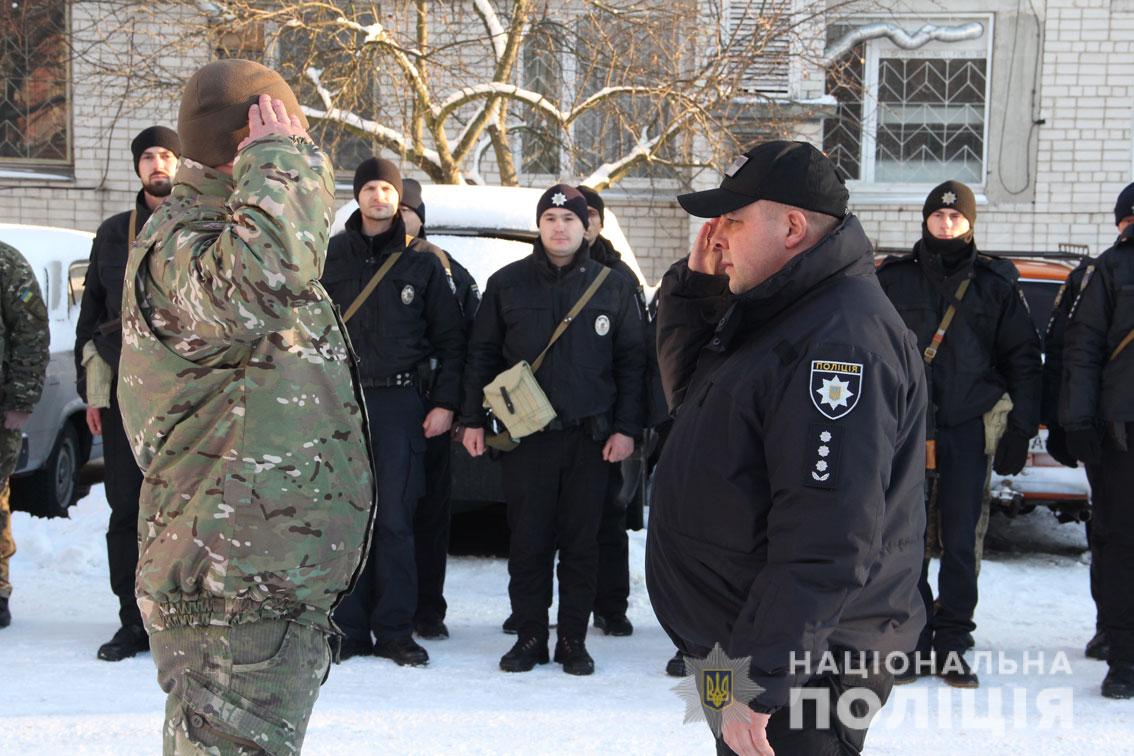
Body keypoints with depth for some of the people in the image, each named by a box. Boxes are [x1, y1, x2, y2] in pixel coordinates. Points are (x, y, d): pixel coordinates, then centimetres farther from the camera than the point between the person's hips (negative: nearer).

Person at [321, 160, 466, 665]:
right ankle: (349, 629, 6)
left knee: (396, 519, -2)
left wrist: (445, 403, 0)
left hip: (401, 401, -1)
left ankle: (394, 631, 5)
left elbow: (451, 338, 7)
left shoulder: (422, 260, 6)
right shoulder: (333, 255, 9)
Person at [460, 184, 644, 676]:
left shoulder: (613, 288, 7)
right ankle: (529, 637, 11)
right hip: (525, 436, 0)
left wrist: (626, 428, 1)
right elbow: (481, 355, 10)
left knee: (581, 543, 4)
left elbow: (631, 362, 8)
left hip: (590, 439, 0)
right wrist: (473, 420, 5)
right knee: (528, 542, 2)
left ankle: (573, 639, 12)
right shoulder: (507, 284, 7)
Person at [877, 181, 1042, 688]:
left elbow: (1023, 361, 8)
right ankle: (914, 641, 9)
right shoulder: (893, 278, 7)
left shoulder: (996, 283, 7)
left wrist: (1020, 431, 1)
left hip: (968, 429, 0)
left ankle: (952, 645, 9)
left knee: (961, 541, 1)